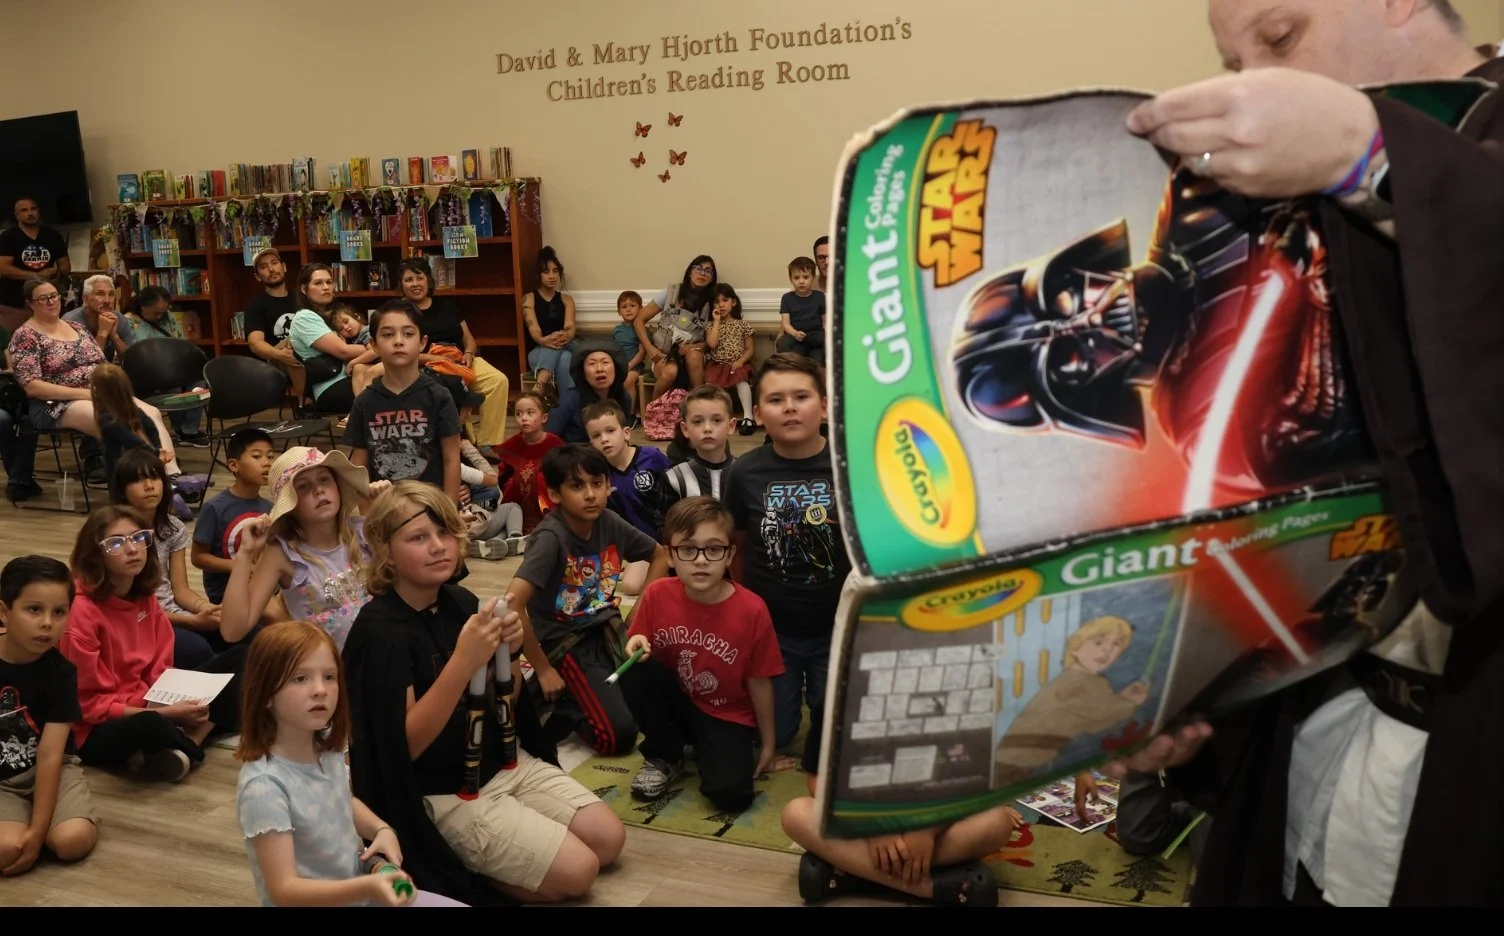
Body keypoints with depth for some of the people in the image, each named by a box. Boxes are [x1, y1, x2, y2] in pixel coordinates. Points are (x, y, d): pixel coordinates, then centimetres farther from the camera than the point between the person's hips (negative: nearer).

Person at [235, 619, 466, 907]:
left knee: (464, 902, 5)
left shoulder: (328, 749, -4)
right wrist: (367, 888, -35)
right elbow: (284, 889, -25)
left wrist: (382, 829, -1)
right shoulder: (264, 785, -25)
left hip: (358, 890, 7)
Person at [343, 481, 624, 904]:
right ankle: (450, 870, 5)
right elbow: (404, 744, -25)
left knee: (609, 839, 5)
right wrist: (463, 662, -34)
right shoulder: (380, 630, -20)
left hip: (502, 760, 7)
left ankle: (470, 860, 15)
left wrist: (509, 651, -14)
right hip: (443, 792, -7)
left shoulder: (461, 601, 0)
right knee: (576, 870, -12)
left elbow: (504, 704, 8)